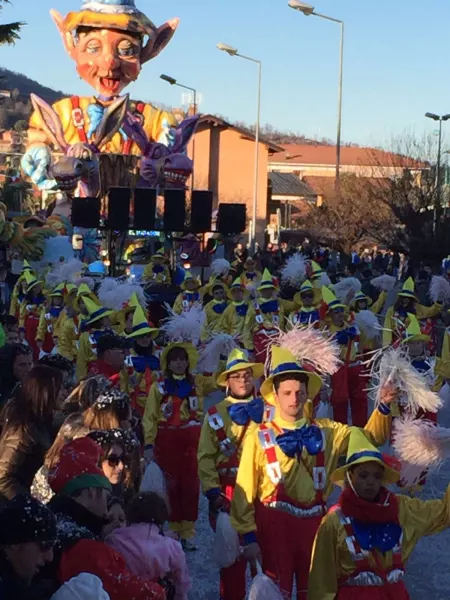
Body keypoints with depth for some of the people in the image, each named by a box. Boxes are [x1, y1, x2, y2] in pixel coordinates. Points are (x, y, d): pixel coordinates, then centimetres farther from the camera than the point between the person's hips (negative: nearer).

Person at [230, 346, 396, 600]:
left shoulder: (326, 431, 6)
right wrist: (248, 536, -7)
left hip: (314, 522, 3)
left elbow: (370, 436, 2)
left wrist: (383, 408, -15)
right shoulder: (259, 437, -5)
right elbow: (245, 490, -4)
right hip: (274, 525, -3)